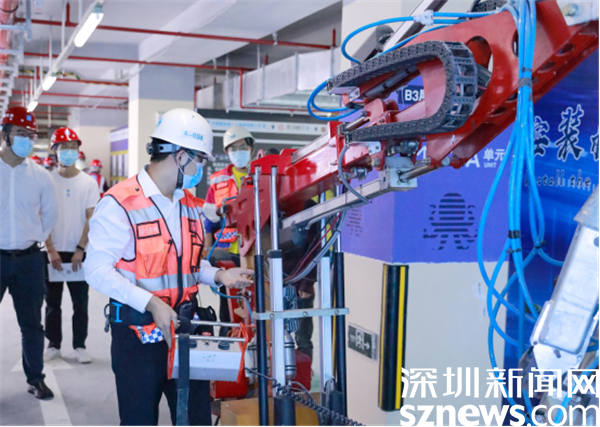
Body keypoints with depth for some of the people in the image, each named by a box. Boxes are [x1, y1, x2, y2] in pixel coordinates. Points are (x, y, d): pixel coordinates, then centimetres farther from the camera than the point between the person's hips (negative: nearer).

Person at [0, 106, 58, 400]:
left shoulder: (39, 175, 3)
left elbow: (50, 213, 16)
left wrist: (37, 237, 10)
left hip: (29, 259, 3)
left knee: (32, 323, 12)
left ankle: (35, 379, 25)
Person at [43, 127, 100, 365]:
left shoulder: (88, 182, 0)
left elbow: (91, 219, -2)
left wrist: (80, 249, -10)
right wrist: (51, 250, -9)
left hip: (78, 252, 0)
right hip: (53, 252, 0)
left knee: (80, 303, 4)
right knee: (52, 302, 8)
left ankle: (79, 345, 15)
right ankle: (53, 345, 19)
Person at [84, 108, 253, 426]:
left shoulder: (190, 204, 11)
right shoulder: (120, 203, -14)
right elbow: (97, 270, -19)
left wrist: (218, 276, 1)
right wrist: (151, 303, -27)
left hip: (184, 327, 7)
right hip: (138, 331, -6)